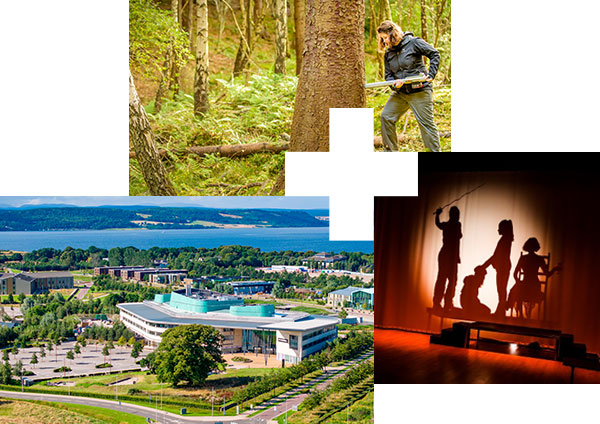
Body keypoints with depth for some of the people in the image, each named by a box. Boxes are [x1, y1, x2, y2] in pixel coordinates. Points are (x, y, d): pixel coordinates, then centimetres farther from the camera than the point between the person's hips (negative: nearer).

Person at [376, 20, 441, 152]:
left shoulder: (414, 42, -9)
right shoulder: (388, 53, 8)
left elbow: (434, 54, -6)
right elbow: (388, 75, 8)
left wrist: (431, 75, -15)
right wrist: (394, 84, -14)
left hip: (420, 92, -6)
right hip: (400, 92, 6)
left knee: (426, 123, -4)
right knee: (386, 117, 2)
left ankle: (435, 150, 7)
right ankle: (391, 150, 15)